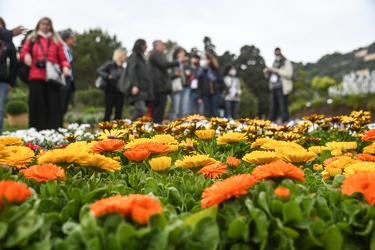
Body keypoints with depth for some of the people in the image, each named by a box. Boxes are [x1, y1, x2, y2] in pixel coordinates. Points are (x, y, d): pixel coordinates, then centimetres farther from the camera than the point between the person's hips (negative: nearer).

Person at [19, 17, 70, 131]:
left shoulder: (56, 40, 17)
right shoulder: (32, 39, 19)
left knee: (53, 105, -4)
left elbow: (62, 58, 10)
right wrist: (26, 56, -11)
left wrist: (65, 67, -10)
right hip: (36, 77, 1)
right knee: (36, 104, 0)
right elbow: (23, 53, 12)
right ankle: (36, 131, 4)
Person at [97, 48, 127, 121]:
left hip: (120, 93, 5)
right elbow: (99, 70, -10)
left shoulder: (122, 68, 12)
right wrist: (107, 76, -23)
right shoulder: (110, 64, -3)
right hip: (111, 91, -5)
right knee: (108, 112, -2)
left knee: (118, 113, 5)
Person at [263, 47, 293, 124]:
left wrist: (277, 71, -14)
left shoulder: (286, 62, 2)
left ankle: (285, 122, -13)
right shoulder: (274, 63, 23)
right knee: (273, 107, 6)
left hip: (282, 89, -7)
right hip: (273, 88, 7)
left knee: (283, 107, -12)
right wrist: (266, 72, 7)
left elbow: (289, 74, -13)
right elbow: (269, 76, 28)